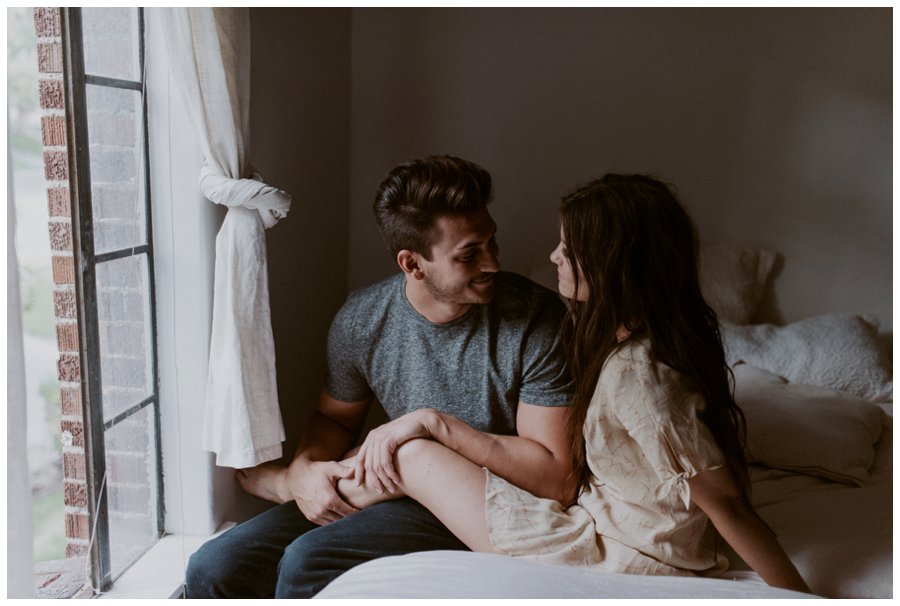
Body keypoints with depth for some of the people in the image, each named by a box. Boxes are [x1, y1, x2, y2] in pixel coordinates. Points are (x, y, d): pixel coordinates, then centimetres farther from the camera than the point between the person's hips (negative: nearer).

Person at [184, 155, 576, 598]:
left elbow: (559, 480, -16)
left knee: (307, 562, -25)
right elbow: (335, 417, 14)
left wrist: (440, 424, -21)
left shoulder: (536, 320, -16)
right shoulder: (361, 320, -4)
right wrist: (305, 468, -8)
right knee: (213, 569, -7)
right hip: (398, 493, 4)